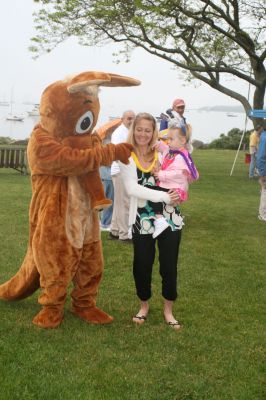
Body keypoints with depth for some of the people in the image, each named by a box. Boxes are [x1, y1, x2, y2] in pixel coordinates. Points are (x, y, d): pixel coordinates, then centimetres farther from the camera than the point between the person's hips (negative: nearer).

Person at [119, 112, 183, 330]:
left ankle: (168, 309, 28)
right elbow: (132, 188, -16)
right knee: (142, 265, 9)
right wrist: (163, 196, -23)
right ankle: (144, 305, 34)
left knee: (169, 266, 9)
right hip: (142, 220, -1)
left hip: (170, 217, 1)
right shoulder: (127, 157, -3)